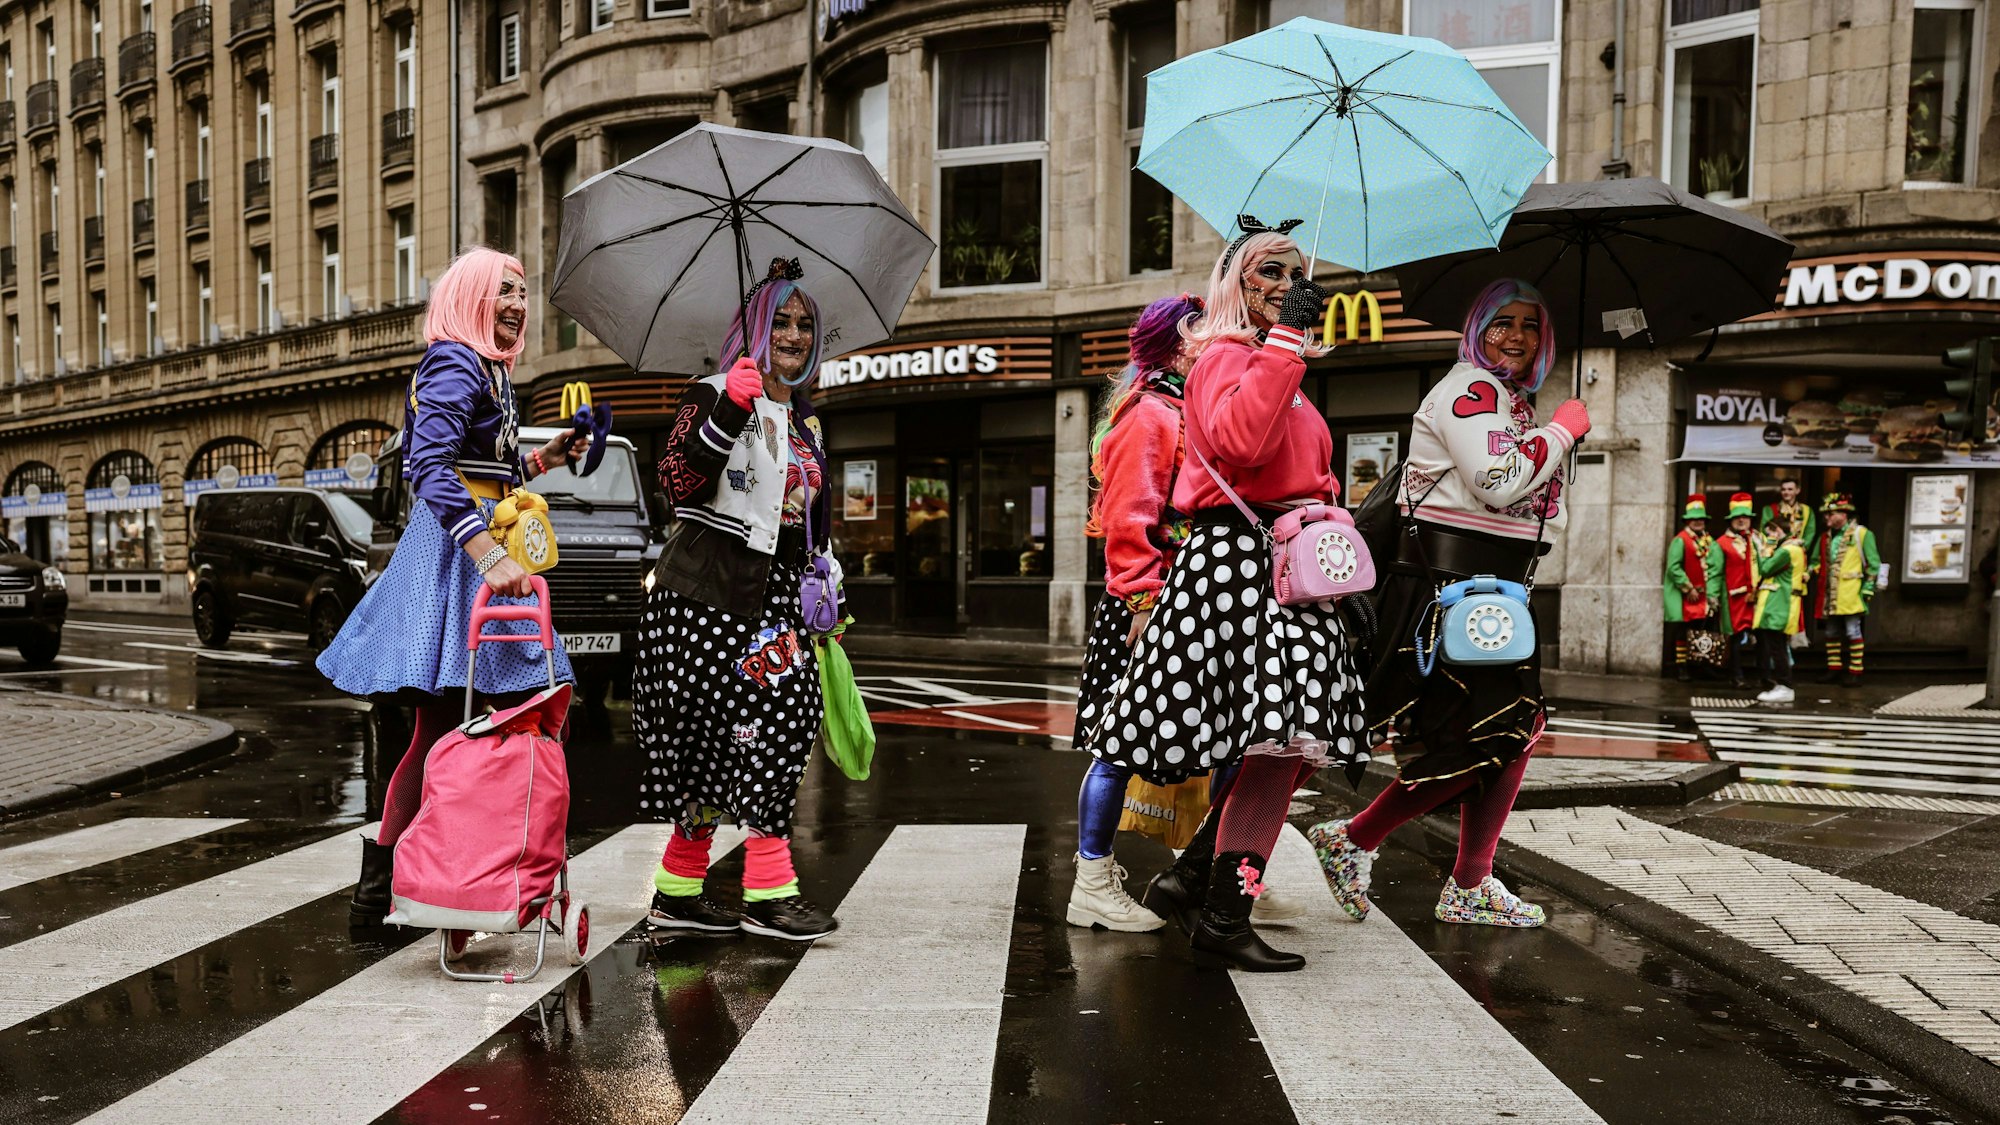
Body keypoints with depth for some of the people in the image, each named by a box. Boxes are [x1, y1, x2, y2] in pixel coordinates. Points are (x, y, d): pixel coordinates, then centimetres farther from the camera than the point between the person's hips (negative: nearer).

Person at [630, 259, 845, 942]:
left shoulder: (807, 424, 21)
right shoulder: (714, 396, 0)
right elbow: (677, 482, -14)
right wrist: (727, 412, -22)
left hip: (773, 596, 7)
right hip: (705, 593, -6)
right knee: (757, 724, -12)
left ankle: (679, 891, 11)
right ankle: (767, 891, -5)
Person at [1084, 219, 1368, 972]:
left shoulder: (1282, 373, 24)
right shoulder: (1225, 356, -5)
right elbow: (1238, 441, -27)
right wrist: (1285, 339, -22)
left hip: (1289, 563, 10)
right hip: (1237, 562, -10)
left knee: (1292, 742, 7)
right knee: (1281, 739, -13)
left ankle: (1190, 878, 18)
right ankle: (1222, 924, -5)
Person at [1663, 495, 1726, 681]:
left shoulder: (1709, 542, 10)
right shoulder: (1680, 540, -7)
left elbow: (1715, 567, 5)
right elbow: (1673, 567, -15)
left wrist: (1712, 593, -5)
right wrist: (1688, 589, -14)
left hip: (1703, 594, 5)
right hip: (1683, 594, -5)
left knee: (1703, 629, 5)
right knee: (1683, 631, -1)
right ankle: (1680, 667, 3)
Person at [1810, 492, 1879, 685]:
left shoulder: (1862, 534, -3)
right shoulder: (1825, 537, 14)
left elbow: (1873, 563, -3)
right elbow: (1816, 560, 25)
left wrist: (1868, 587, -7)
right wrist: (1810, 573, 6)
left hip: (1850, 595, -6)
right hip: (1829, 595, 6)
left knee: (1852, 631, -4)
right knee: (1830, 632, 10)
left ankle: (1855, 671, 1)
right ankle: (1834, 669, 19)